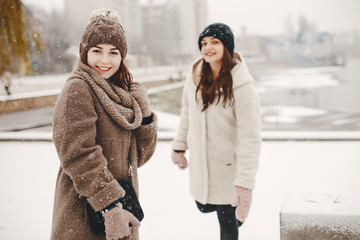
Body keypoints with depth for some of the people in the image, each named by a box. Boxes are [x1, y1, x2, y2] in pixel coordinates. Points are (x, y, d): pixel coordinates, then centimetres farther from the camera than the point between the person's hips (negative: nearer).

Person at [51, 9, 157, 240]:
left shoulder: (122, 93, 10)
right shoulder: (77, 90, -13)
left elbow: (139, 155, 9)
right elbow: (79, 156, -20)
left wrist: (145, 114, -4)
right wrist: (110, 208, -22)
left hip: (121, 200, 7)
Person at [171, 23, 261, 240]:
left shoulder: (242, 87, -22)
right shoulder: (195, 77, -5)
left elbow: (250, 139, -23)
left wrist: (245, 183, -27)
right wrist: (179, 147, 15)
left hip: (227, 167, -5)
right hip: (200, 163, 5)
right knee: (204, 206, 24)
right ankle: (229, 208, 52)